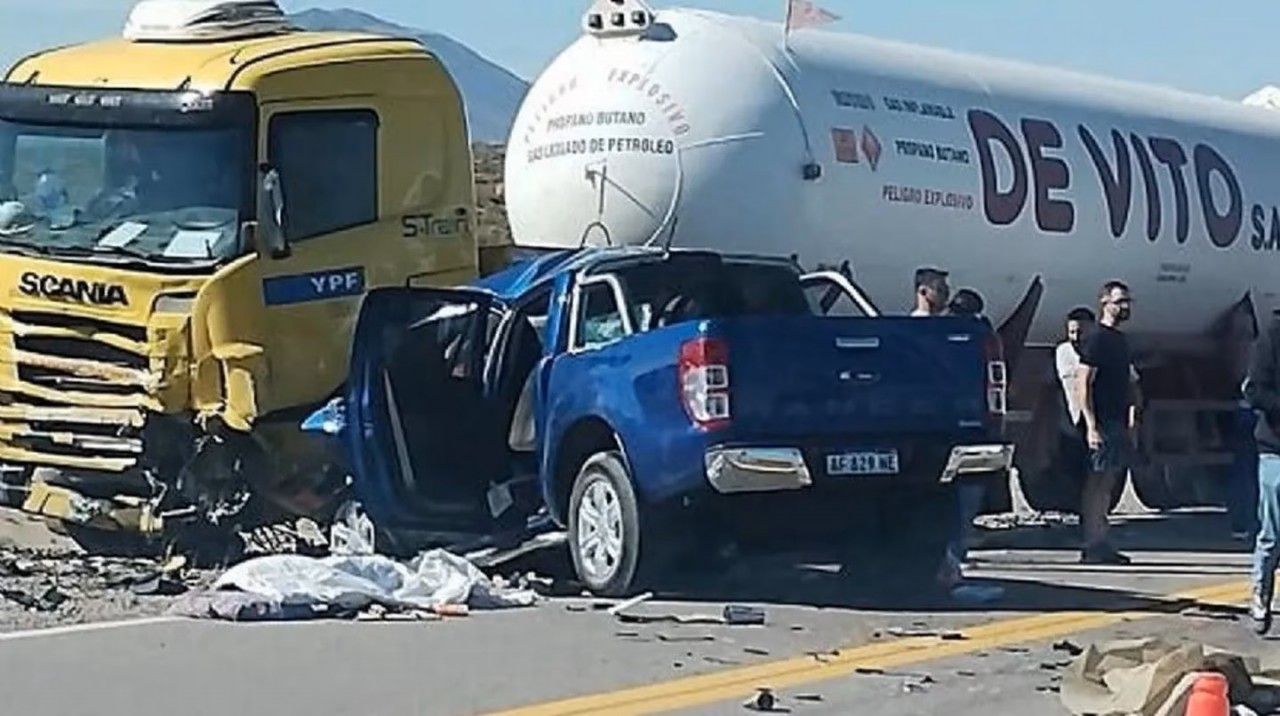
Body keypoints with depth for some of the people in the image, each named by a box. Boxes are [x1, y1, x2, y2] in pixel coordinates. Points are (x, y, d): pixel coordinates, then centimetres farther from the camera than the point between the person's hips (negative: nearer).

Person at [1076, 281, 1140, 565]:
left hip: (1118, 422, 9)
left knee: (1107, 483, 11)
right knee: (1097, 482, -7)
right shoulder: (1096, 338, -9)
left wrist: (1132, 421, 18)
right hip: (1102, 422, -9)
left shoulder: (1121, 339, 18)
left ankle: (1100, 544, 15)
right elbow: (1083, 384, -14)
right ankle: (1093, 546, -6)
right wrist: (1091, 426, -20)